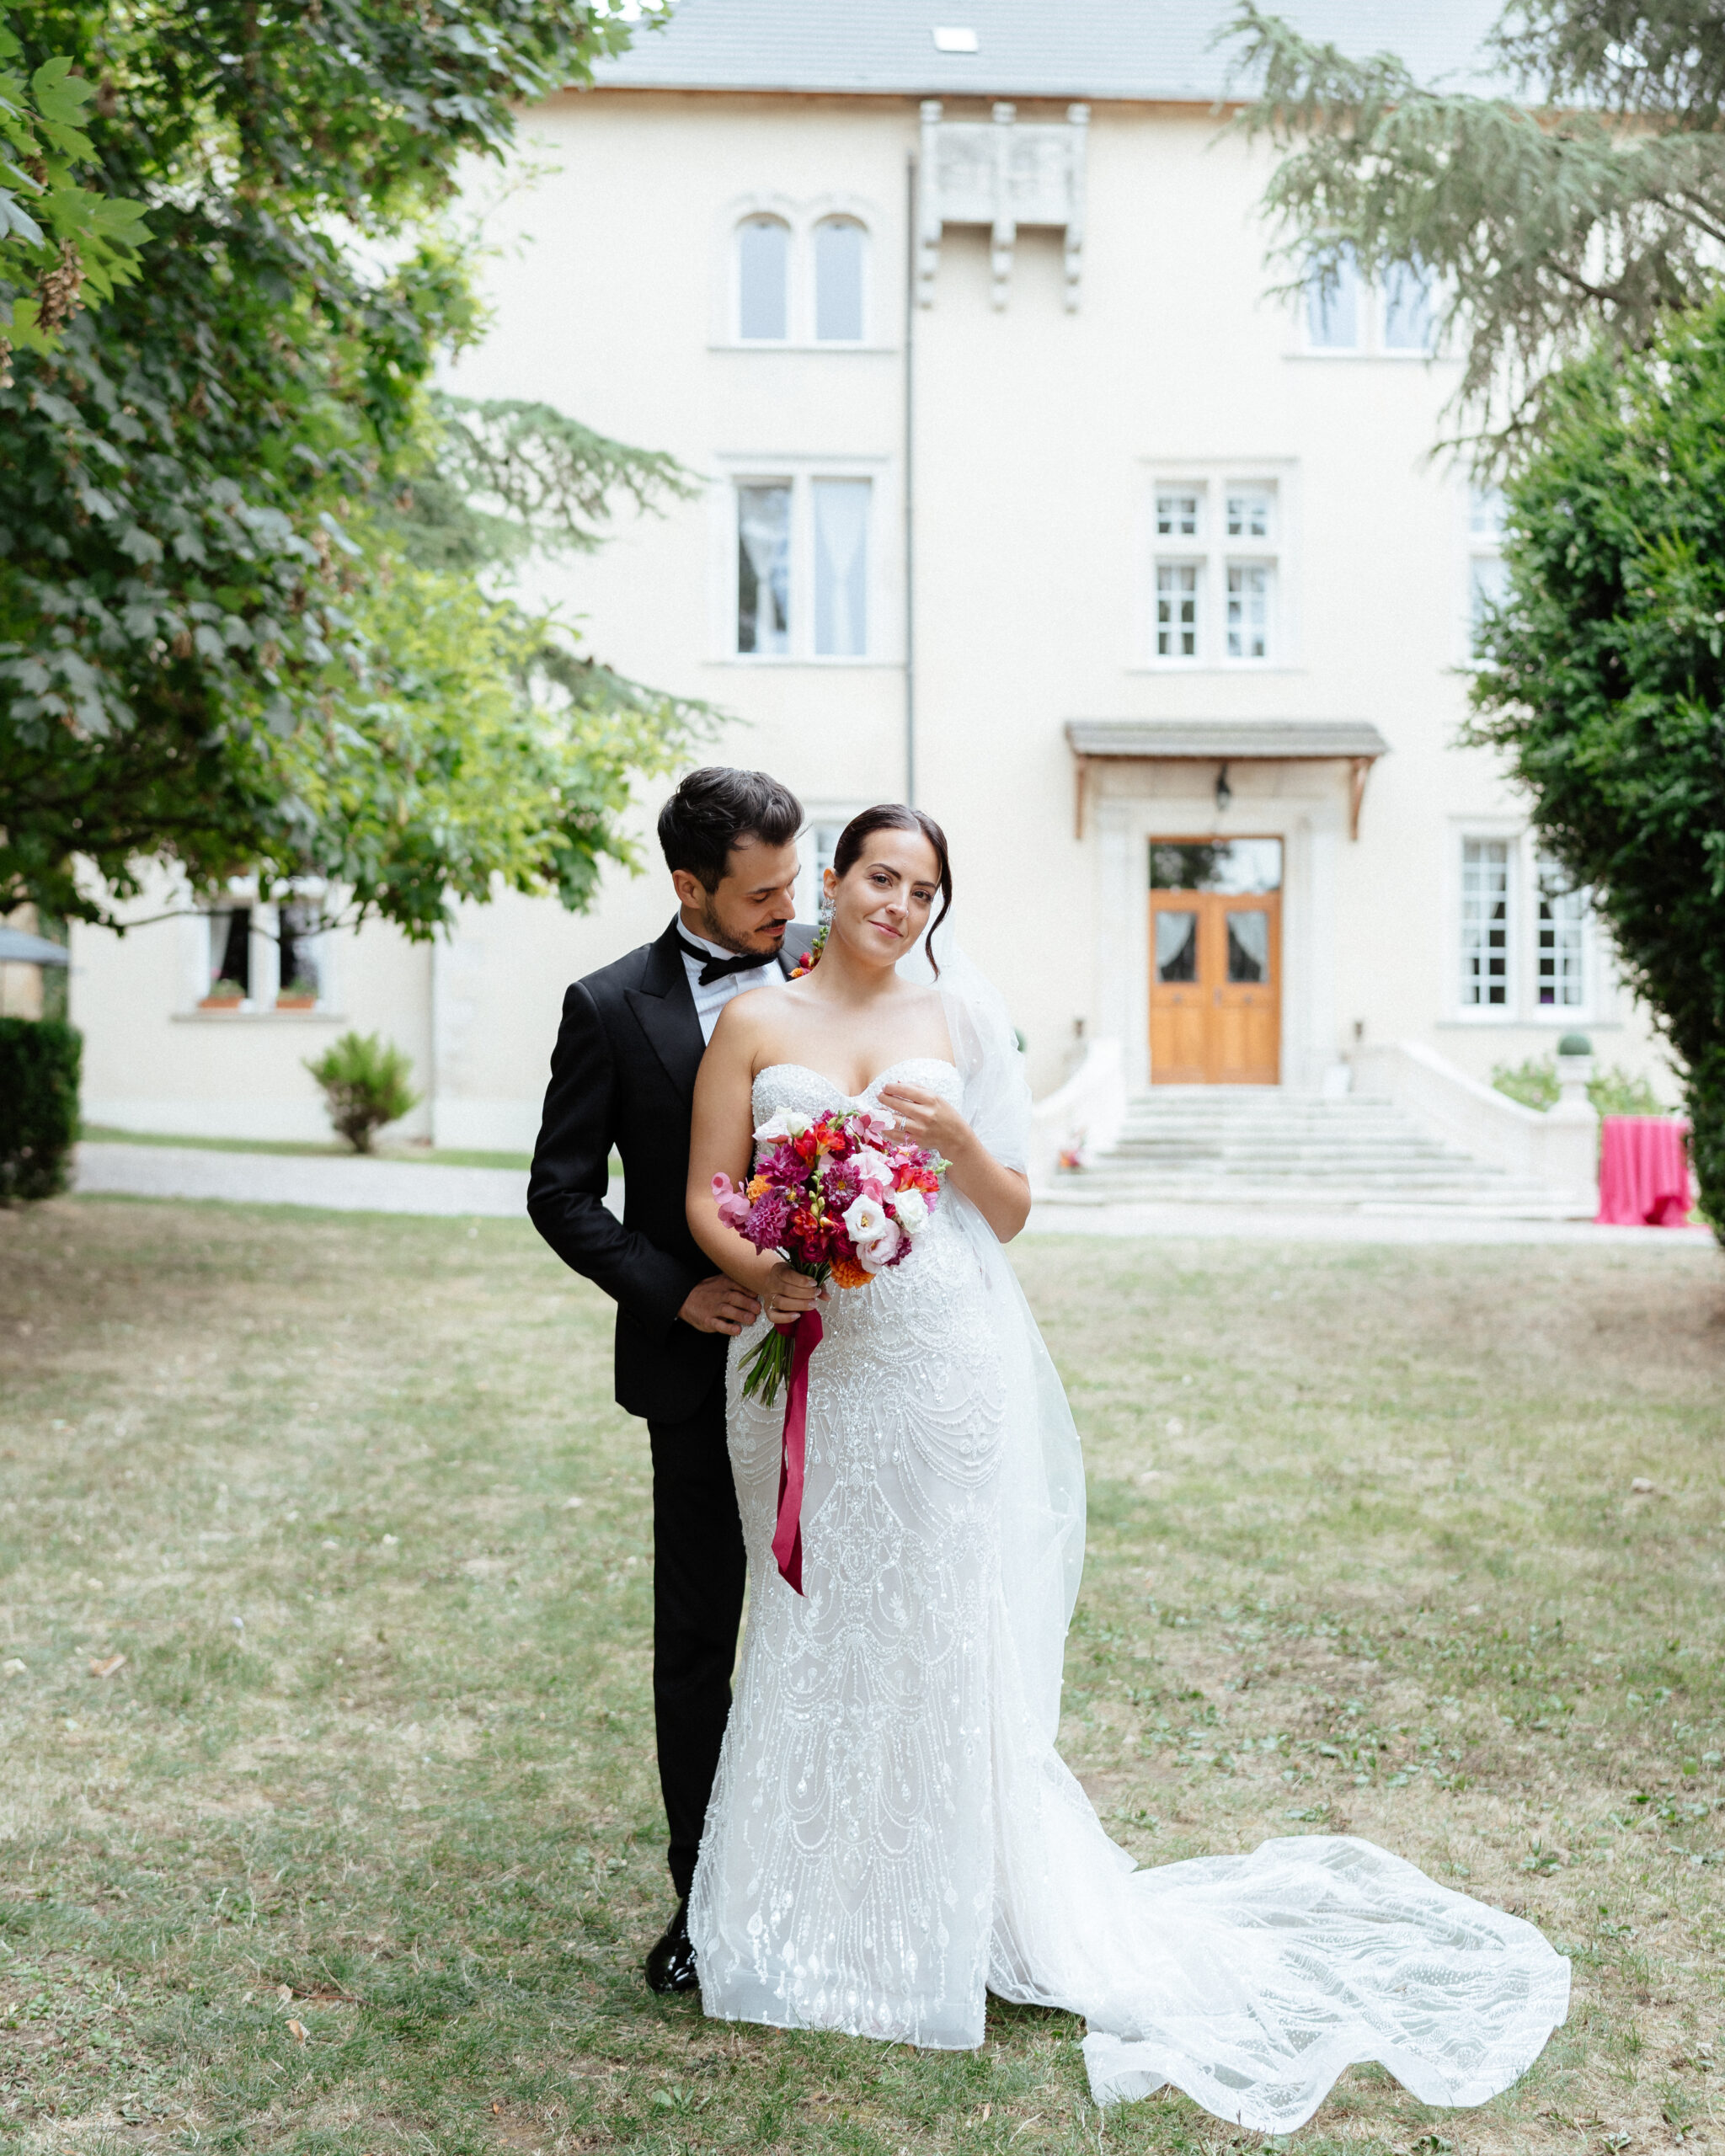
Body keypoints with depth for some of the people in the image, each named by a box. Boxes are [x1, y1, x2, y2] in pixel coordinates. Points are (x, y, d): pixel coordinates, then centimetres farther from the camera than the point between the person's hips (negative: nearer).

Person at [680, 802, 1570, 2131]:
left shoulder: (960, 1022, 5)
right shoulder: (757, 1024, 4)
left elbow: (1012, 1214, 6)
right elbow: (707, 1192, 0)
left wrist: (959, 1138, -13)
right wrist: (758, 1271, -19)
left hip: (940, 1365, 0)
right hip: (806, 1364, 1)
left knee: (937, 1629, 5)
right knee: (815, 1631, 8)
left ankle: (944, 1922, 22)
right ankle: (811, 1915, 26)